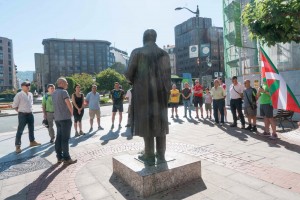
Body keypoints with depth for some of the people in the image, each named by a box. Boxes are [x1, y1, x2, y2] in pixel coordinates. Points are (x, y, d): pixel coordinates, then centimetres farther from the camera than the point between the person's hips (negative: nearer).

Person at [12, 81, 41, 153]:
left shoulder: (30, 94, 6)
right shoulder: (19, 95, -14)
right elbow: (14, 105, -10)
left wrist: (29, 109, 13)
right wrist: (20, 111, -3)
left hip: (30, 114, 7)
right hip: (22, 115, -7)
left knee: (31, 129, 18)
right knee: (20, 130, -3)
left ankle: (32, 142, 34)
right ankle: (17, 146, 6)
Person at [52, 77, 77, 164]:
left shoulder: (54, 93, 14)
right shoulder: (63, 92, -13)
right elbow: (69, 104, -21)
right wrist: (72, 113, -5)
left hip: (57, 118, 8)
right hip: (65, 118, -8)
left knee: (59, 138, 11)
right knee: (65, 138, -4)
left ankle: (59, 157, 17)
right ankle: (66, 158, 2)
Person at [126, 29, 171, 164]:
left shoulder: (137, 52, -4)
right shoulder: (164, 54, 5)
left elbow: (129, 74, -4)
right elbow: (168, 75, 3)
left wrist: (134, 82, 17)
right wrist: (167, 92, 11)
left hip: (143, 92, -3)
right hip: (160, 92, 4)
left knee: (146, 121, 3)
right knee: (160, 121, 9)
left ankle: (149, 155, 10)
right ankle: (161, 154, 16)